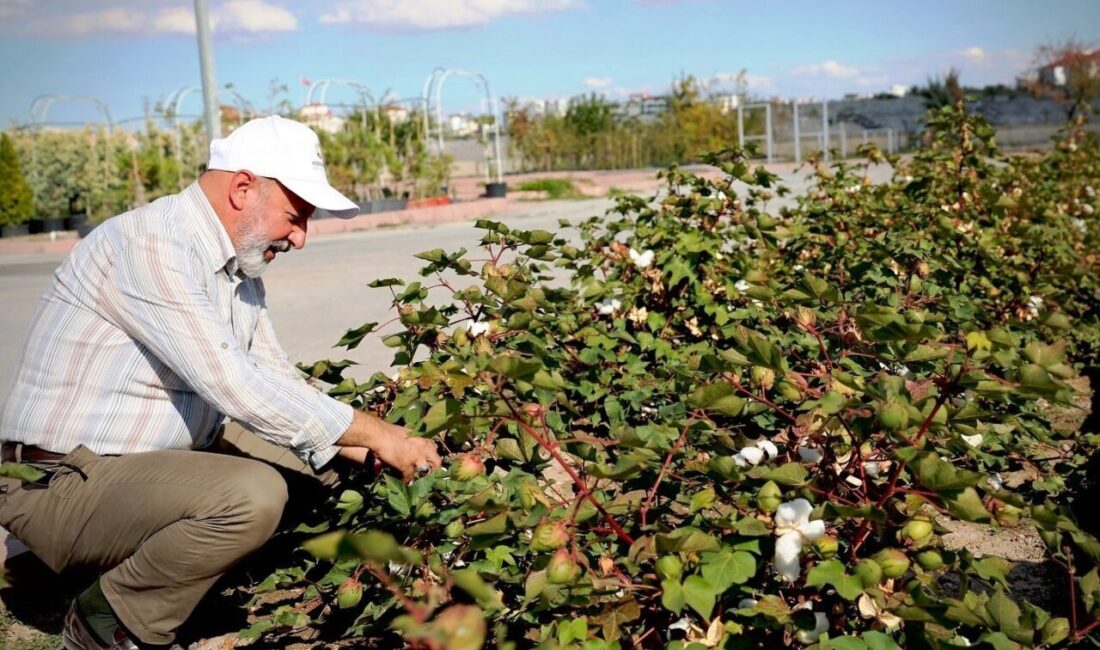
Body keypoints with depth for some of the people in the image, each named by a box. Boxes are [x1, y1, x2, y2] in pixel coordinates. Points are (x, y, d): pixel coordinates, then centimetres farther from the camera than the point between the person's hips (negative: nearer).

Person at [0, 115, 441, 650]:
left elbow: (276, 382, 7)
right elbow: (232, 383, -28)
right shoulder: (149, 244, -21)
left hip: (152, 467, 9)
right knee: (252, 495, -31)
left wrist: (361, 450, -8)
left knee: (317, 466, 5)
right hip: (60, 484, -9)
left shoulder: (239, 268, 8)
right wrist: (373, 433, -23)